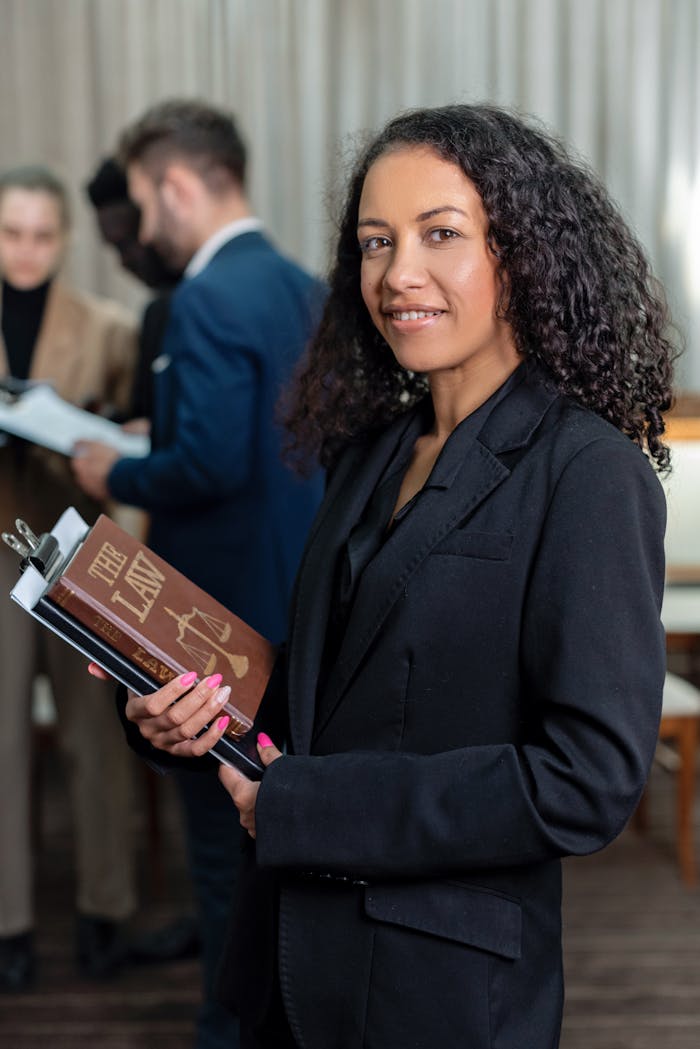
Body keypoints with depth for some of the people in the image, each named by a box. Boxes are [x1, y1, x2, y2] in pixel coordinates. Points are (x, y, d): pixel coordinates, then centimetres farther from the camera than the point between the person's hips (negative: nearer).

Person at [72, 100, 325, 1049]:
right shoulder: (303, 288, 9)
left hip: (225, 610, -9)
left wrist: (116, 477, -10)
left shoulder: (209, 299, -19)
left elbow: (210, 464, -27)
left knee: (226, 838, 4)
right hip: (295, 599, 9)